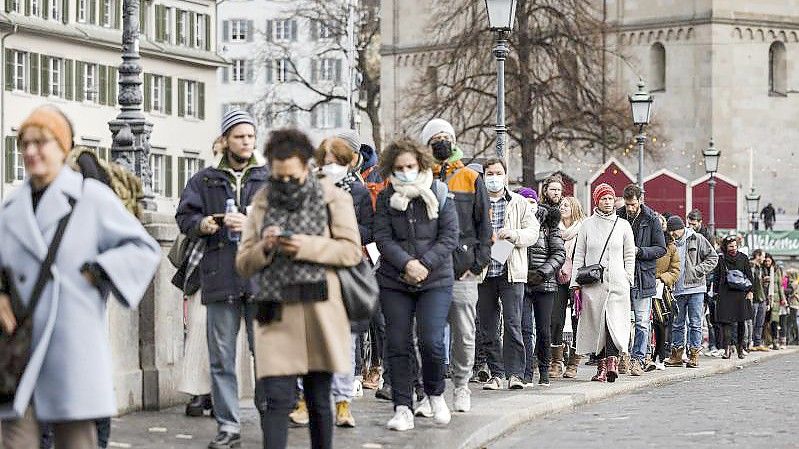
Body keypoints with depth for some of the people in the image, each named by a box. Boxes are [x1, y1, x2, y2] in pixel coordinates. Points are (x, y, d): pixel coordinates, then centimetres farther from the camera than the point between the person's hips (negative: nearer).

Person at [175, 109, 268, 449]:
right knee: (221, 358, 3)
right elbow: (184, 216, 8)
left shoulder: (269, 178, 10)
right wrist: (202, 224, -12)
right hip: (220, 277, 1)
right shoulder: (204, 180, 13)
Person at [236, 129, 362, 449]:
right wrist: (265, 248, -10)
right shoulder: (262, 202, 12)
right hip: (276, 314, 1)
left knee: (319, 400, 9)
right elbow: (243, 264, 11)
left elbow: (352, 250, -3)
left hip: (319, 314, -1)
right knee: (276, 400, -9)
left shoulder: (332, 198, 4)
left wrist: (306, 246, -16)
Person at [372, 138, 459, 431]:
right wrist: (406, 264, -19)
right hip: (394, 283, 2)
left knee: (431, 341, -13)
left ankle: (435, 393, 14)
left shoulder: (439, 194, 1)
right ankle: (403, 409, 7)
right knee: (398, 346, -1)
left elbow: (450, 237, -4)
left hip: (435, 280, -2)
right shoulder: (385, 198, 5)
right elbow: (383, 238, -4)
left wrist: (425, 264, -15)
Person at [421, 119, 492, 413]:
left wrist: (477, 264, -2)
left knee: (464, 334, 0)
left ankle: (461, 386, 14)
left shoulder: (471, 179, 10)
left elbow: (484, 225, 8)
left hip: (462, 271, 0)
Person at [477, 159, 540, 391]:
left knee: (512, 323, -10)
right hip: (483, 272, 2)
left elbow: (533, 232, 4)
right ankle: (496, 374, 12)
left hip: (511, 272, -2)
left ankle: (515, 373, -9)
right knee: (487, 327, 5)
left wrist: (513, 234, -13)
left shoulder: (520, 203, 10)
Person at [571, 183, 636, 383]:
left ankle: (611, 362, -24)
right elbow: (579, 255, 9)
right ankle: (602, 366, 5)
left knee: (615, 322, -14)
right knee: (597, 324, 0)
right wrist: (575, 282, 2)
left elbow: (629, 255, 13)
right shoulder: (588, 225, 9)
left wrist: (628, 279, 4)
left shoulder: (623, 225, 10)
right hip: (593, 282, 1)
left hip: (617, 282, -1)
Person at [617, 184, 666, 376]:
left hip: (643, 277, -1)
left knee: (642, 322, 0)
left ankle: (638, 359, 6)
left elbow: (661, 248, 0)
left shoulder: (651, 219, -1)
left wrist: (639, 251, -13)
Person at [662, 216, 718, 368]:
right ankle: (676, 355, 14)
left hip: (695, 288, -4)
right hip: (678, 290, 4)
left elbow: (713, 257, -1)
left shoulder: (697, 239, -2)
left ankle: (694, 354, 4)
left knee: (695, 323, 0)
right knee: (677, 324, 8)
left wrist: (698, 270, -11)